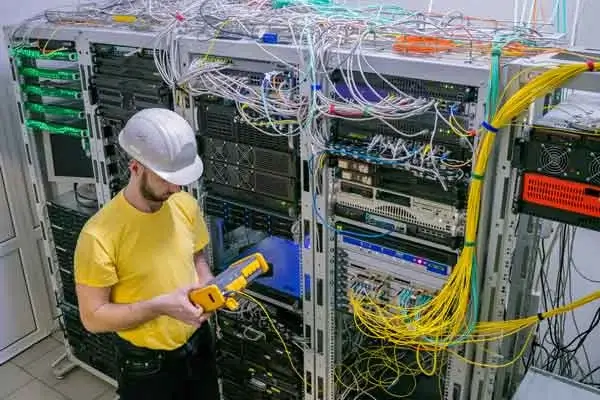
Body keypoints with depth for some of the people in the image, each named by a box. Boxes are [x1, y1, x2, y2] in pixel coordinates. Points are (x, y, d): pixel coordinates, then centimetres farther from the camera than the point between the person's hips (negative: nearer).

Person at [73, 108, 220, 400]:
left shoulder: (185, 205, -9)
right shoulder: (100, 235, -25)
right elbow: (93, 317, -19)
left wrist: (208, 287, -13)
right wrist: (160, 305, -28)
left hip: (198, 345, 5)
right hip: (146, 364, -4)